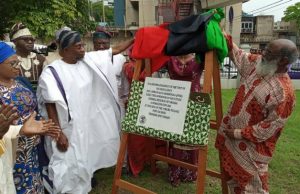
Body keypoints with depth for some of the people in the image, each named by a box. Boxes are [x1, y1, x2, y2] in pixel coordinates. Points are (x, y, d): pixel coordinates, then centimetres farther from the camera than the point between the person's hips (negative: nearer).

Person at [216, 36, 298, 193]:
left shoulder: (283, 93, -26)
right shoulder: (257, 64, -4)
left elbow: (271, 126, -22)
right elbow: (239, 56, 12)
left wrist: (239, 134, -20)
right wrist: (224, 37, 4)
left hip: (250, 147, -7)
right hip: (230, 135, 8)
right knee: (233, 179, 24)